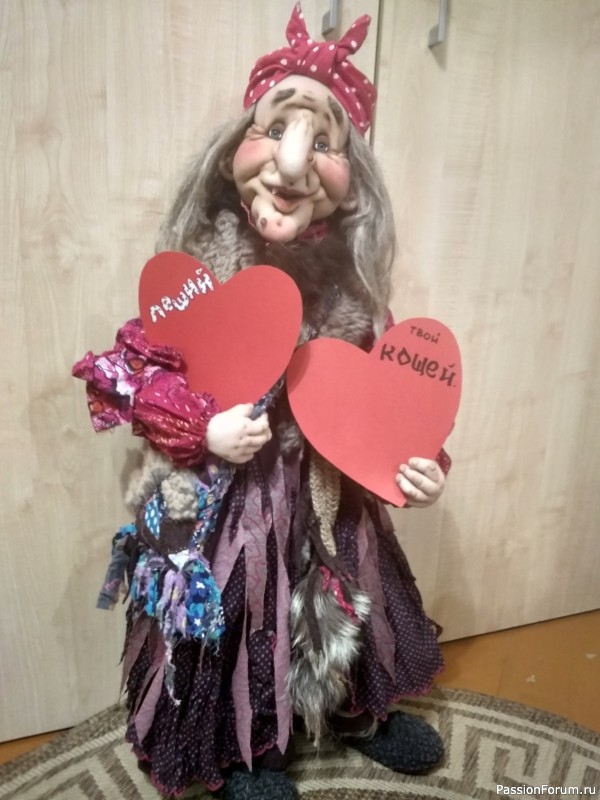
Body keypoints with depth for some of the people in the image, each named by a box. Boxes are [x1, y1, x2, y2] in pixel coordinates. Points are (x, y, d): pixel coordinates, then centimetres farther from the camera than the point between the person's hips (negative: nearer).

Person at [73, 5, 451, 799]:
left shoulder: (350, 288, -8)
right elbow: (137, 373, -12)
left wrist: (416, 457, -13)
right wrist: (204, 430, -25)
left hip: (330, 494, 4)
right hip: (221, 500, -3)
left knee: (348, 607, 24)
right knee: (236, 618, 17)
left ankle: (358, 710, 59)